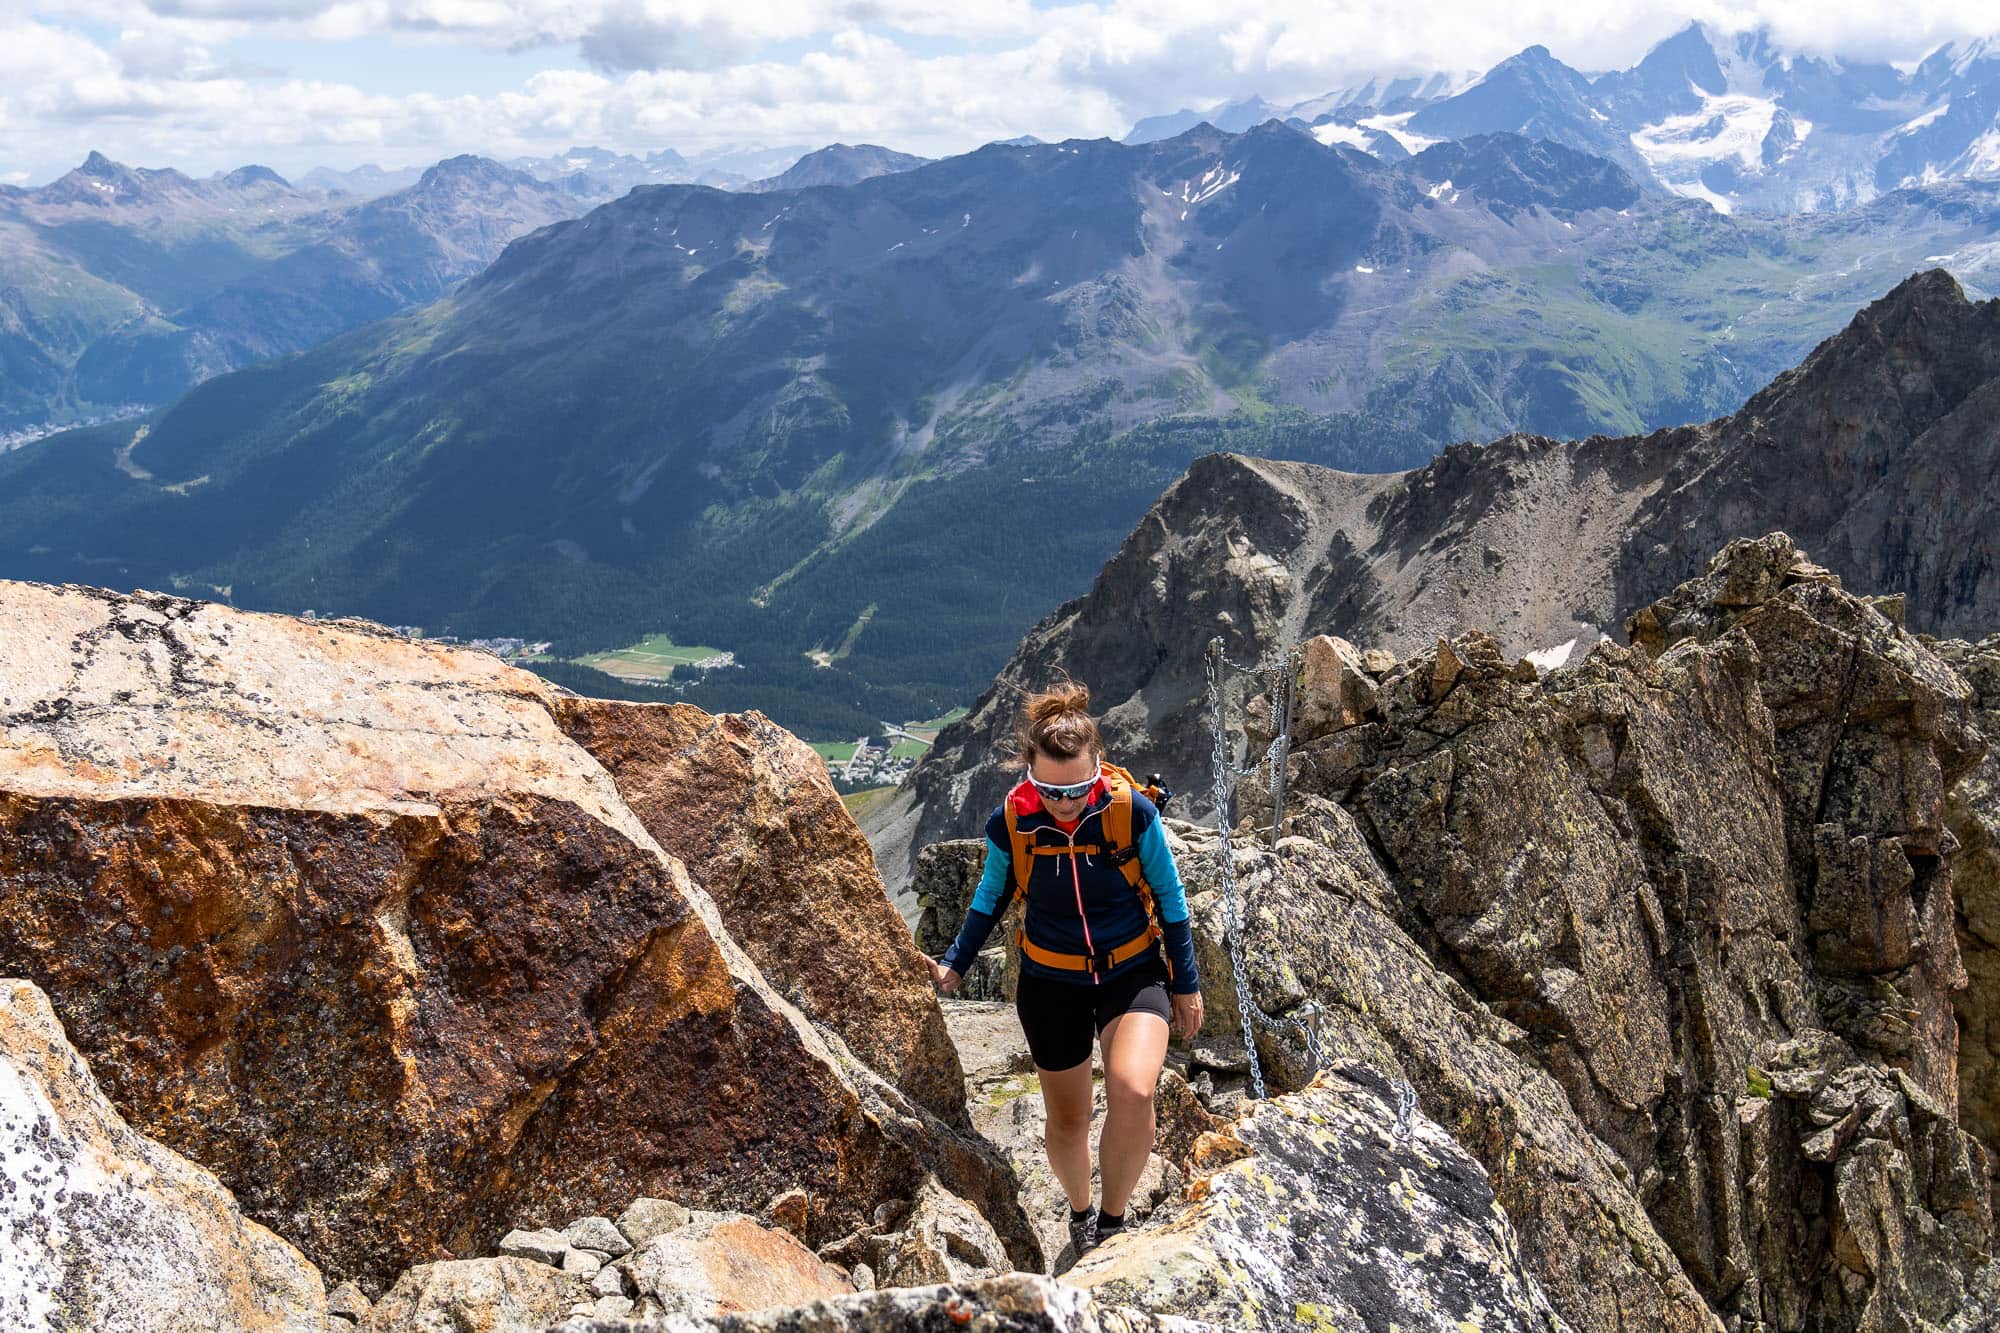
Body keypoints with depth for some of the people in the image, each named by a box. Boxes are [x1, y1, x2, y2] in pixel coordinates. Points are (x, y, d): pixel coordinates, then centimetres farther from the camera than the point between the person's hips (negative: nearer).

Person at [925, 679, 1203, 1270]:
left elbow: (1170, 900, -6)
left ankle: (1112, 1220, -3)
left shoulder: (1132, 812, -21)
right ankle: (1079, 1213, 45)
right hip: (1050, 982, 2)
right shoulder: (1010, 823, -17)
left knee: (1133, 1090, -27)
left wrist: (1187, 985, 2)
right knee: (1067, 1120, 13)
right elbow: (990, 899, 5)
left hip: (1133, 972, -2)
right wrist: (953, 965, 0)